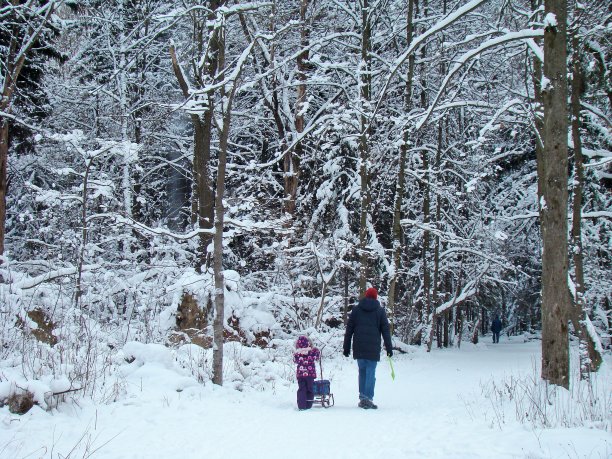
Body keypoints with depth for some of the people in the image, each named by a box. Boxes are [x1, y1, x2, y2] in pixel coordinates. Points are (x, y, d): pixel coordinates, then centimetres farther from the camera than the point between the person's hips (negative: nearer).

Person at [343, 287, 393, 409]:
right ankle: (368, 398, -9)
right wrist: (389, 347, 7)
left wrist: (346, 347, 12)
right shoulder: (380, 311, 5)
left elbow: (349, 329, 9)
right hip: (373, 348, -2)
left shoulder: (356, 310, 10)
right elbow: (385, 330, 4)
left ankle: (362, 398, 10)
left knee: (362, 372, 12)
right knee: (370, 373, -2)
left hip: (359, 348, 2)